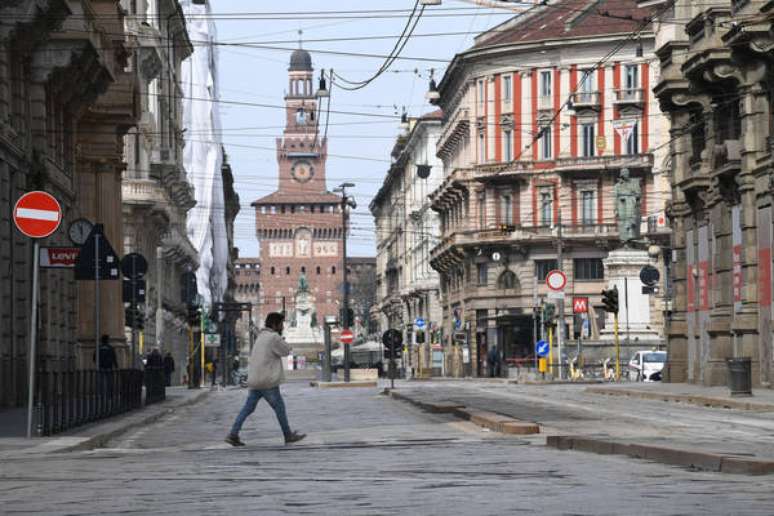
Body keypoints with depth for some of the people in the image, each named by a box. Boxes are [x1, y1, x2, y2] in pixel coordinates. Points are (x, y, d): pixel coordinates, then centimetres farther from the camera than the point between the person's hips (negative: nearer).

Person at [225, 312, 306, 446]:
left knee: (248, 408, 6)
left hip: (254, 380, 8)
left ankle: (233, 434, -2)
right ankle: (288, 435, 12)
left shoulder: (261, 337, 19)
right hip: (267, 381, -8)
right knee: (279, 407, 3)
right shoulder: (273, 337, -10)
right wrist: (282, 340, 13)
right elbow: (286, 351, -3)